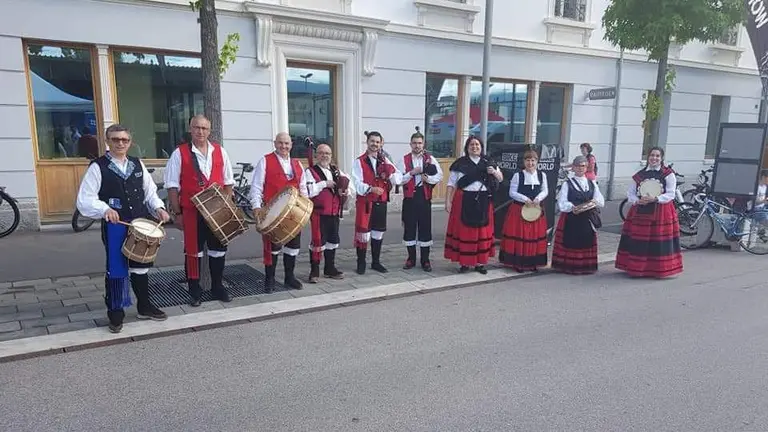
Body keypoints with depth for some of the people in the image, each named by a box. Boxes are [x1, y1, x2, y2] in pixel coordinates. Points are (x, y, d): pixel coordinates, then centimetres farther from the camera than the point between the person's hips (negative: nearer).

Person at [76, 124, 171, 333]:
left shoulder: (138, 164, 10)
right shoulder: (98, 167, -5)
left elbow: (150, 191, 15)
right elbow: (84, 200, -10)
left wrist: (158, 208, -3)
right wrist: (105, 209, -28)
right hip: (115, 226, -4)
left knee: (141, 267, 15)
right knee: (116, 270, 4)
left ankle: (144, 306, 30)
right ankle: (115, 313, 20)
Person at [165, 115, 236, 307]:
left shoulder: (220, 152, 6)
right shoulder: (180, 153, -3)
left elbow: (228, 182, 12)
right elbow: (172, 186, -4)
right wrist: (177, 213, -7)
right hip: (192, 211, -3)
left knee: (219, 249, 12)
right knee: (193, 251, 6)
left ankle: (217, 287, 28)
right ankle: (195, 291, 19)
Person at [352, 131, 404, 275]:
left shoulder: (385, 161, 10)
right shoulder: (359, 162, -3)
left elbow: (399, 178, 3)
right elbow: (357, 184, -13)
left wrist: (390, 175, -18)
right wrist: (371, 189, -29)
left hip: (381, 202, 5)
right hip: (365, 202, -5)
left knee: (378, 232, 13)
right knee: (363, 233, -2)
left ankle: (376, 262, 25)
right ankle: (361, 263, 12)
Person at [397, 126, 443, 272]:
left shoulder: (430, 158, 5)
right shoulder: (404, 159, 4)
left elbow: (439, 176, 1)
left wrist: (428, 178, -16)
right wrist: (412, 172, -16)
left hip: (424, 197, 0)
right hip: (409, 197, 0)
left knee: (425, 227, 3)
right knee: (409, 227, 5)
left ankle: (425, 260, 13)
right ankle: (411, 259, 18)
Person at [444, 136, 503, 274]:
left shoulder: (488, 162, 10)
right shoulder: (460, 163, 2)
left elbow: (501, 178, 15)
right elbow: (451, 184, 1)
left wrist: (494, 172, -6)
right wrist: (448, 201, -6)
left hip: (483, 202, 2)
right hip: (464, 201, -2)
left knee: (482, 231, 5)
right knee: (463, 231, 0)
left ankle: (480, 262, 15)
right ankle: (464, 262, 9)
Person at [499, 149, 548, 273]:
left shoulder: (542, 175, 5)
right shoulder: (518, 175, -5)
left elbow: (545, 191, 8)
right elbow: (512, 192, -6)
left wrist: (538, 198, -13)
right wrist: (525, 199, -18)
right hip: (519, 210, -3)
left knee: (535, 236, 7)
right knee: (519, 236, -1)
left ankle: (533, 262, 19)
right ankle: (518, 263, 8)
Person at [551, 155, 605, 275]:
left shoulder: (592, 183, 12)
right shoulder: (567, 184, 0)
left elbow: (601, 202, 5)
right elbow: (561, 204, -7)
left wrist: (595, 202, -16)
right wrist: (573, 207, -24)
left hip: (587, 220, 4)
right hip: (570, 220, -3)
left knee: (587, 242, 7)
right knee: (571, 242, -2)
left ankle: (586, 266, 18)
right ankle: (569, 266, 7)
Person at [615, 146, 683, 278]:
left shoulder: (668, 174, 2)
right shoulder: (640, 174, 11)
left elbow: (670, 194, -4)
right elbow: (630, 193, 10)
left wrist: (655, 199, -18)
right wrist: (637, 201, -10)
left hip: (661, 213, -3)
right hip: (640, 212, 3)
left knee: (658, 242, -3)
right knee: (637, 242, 2)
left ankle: (658, 269, 8)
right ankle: (636, 268, 12)